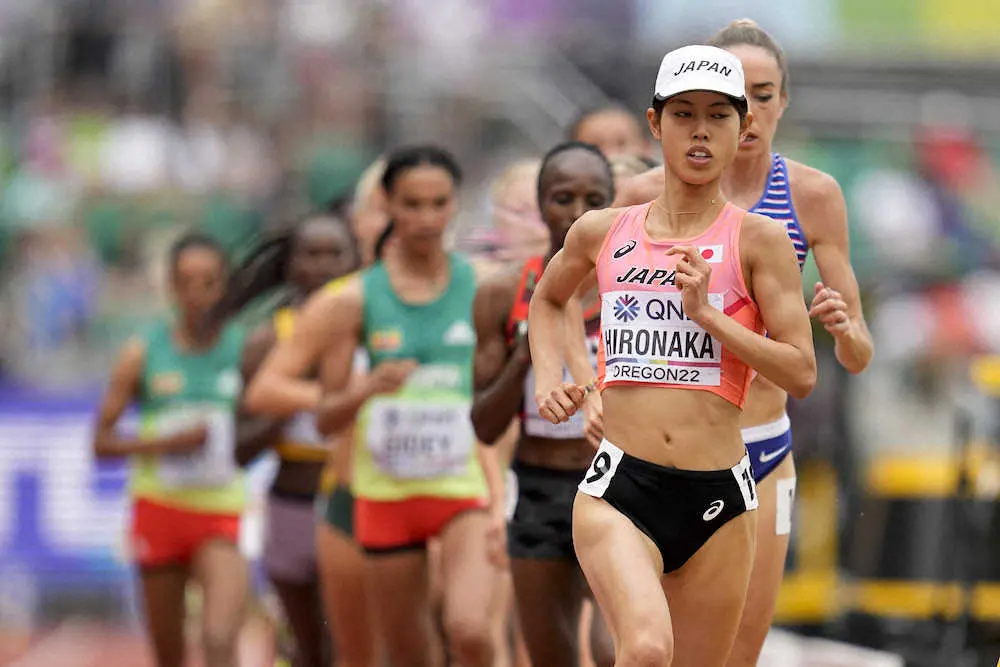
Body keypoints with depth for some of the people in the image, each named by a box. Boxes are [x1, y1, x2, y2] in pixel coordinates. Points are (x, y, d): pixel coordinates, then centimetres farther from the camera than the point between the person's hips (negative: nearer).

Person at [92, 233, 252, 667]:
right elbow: (101, 441, -1)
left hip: (220, 514, -1)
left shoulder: (245, 350, 0)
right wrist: (163, 443, -16)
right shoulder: (142, 354, -1)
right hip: (158, 506, 1)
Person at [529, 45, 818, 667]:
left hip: (718, 499, 0)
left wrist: (706, 312, -12)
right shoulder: (602, 231, 9)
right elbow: (548, 300, 31)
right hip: (619, 488, 0)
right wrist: (548, 379, 14)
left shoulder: (758, 239, 1)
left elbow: (801, 372, -4)